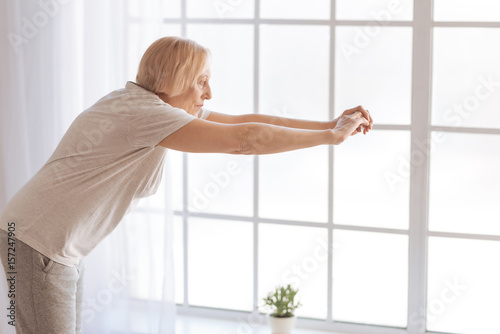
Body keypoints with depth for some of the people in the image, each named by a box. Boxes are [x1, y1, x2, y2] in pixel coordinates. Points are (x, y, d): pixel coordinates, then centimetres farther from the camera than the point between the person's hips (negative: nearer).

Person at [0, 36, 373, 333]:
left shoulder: (164, 107, 6)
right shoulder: (145, 113, -24)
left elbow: (241, 121, 7)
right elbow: (242, 140, -28)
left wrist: (329, 124, 3)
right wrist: (331, 136, -20)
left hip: (64, 248, 10)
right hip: (38, 243, -10)